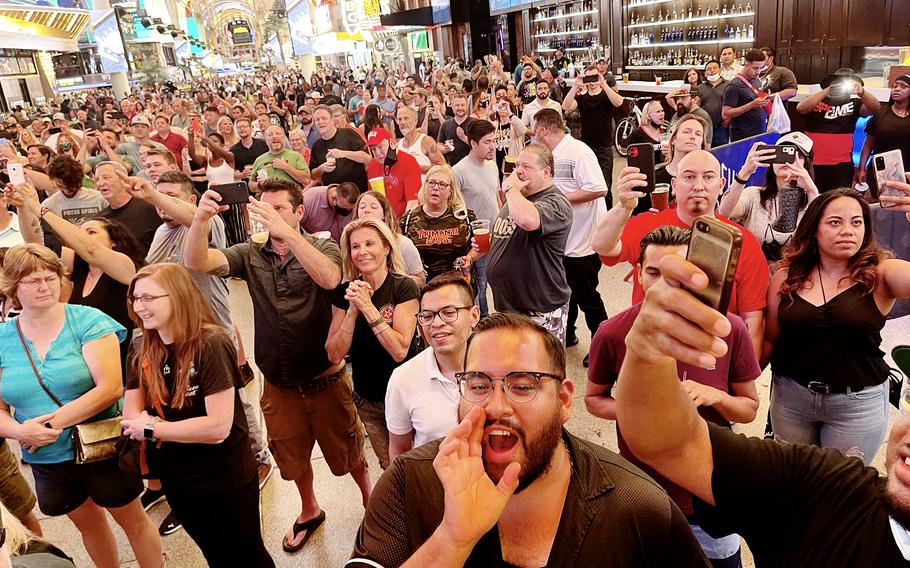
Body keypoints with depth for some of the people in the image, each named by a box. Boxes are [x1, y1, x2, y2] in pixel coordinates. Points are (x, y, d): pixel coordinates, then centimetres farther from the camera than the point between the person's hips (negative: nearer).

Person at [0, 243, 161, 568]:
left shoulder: (87, 321, -14)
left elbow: (110, 387, -21)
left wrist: (54, 421, -25)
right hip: (46, 460, 4)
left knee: (133, 521, 12)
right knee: (88, 523, 25)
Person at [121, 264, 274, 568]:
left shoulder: (211, 344, -24)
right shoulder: (141, 349, -4)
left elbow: (218, 427, -28)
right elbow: (131, 415, -4)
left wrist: (152, 429, -19)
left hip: (227, 478, -6)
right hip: (175, 478, 6)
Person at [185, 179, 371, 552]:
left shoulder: (323, 247, -9)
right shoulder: (250, 255, -1)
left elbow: (329, 278, -32)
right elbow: (196, 262, -16)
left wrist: (288, 232, -41)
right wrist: (201, 218, -34)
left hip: (325, 379, -3)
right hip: (279, 385, 3)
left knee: (346, 453, 14)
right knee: (292, 457, 22)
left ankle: (370, 501, 42)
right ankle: (309, 511, 50)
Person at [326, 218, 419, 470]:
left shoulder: (403, 287, -16)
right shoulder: (344, 293, -4)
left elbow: (399, 350, -24)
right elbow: (335, 355, -11)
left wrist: (367, 306, -27)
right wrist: (353, 308, -21)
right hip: (367, 399, 4)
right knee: (389, 467, 19)